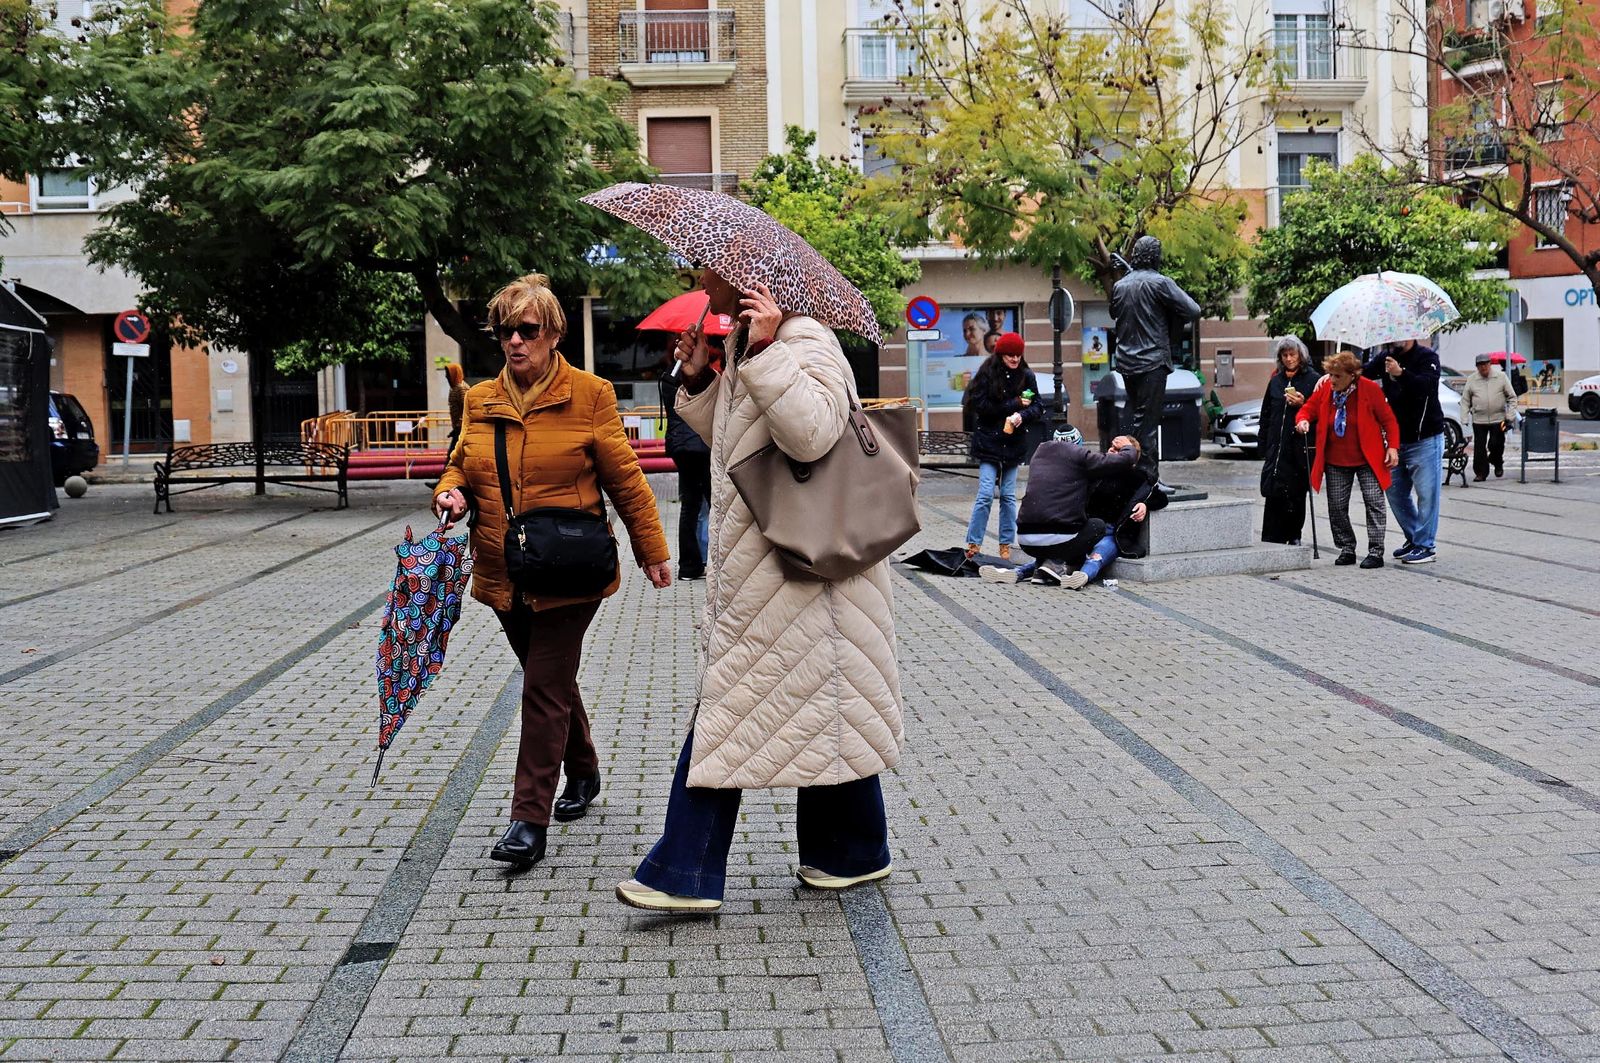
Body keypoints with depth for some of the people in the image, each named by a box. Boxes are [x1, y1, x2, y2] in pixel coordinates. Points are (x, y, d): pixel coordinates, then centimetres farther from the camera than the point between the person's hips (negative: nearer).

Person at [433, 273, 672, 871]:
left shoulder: (589, 395, -6)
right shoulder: (480, 401, 7)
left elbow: (624, 479, -2)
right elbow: (461, 464, 18)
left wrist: (652, 551, 1)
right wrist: (451, 492, -6)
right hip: (504, 576, 5)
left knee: (545, 690, -7)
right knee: (551, 682, 19)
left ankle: (530, 821, -4)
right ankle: (583, 772, 41)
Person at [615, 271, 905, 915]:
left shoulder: (805, 343, -15)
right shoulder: (742, 346, 15)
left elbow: (811, 433, -30)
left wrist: (763, 350, -30)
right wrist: (700, 380, 11)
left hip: (801, 566, -10)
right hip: (749, 571, 10)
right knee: (723, 712, 9)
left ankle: (855, 851, 23)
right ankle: (686, 874, 15)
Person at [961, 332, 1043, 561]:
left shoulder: (1027, 376, 4)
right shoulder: (987, 374, -5)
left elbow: (1038, 408, 3)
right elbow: (982, 405, -11)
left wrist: (1022, 416, -18)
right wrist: (1014, 403, -12)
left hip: (1014, 444, 3)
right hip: (988, 442, -3)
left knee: (1009, 495, 7)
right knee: (986, 495, -9)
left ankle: (1006, 545, 14)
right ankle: (973, 545, -3)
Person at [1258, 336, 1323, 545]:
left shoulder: (1313, 379, 0)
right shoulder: (1276, 381, 15)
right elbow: (1266, 415, 20)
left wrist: (1302, 404, -17)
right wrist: (1264, 447, 15)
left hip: (1300, 448, -3)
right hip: (1277, 447, 3)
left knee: (1296, 495, 2)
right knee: (1273, 495, -4)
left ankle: (1293, 537, 15)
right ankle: (1271, 542, -3)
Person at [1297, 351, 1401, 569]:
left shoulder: (1370, 389, -11)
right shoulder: (1324, 389, -3)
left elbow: (1388, 420, -5)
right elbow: (1308, 409, 8)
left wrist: (1392, 447, -13)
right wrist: (1303, 420, -16)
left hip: (1367, 459, -3)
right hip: (1335, 461, 3)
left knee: (1374, 502, -6)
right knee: (1337, 507, 3)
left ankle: (1376, 552, -2)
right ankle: (1346, 550, 16)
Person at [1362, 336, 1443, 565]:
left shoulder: (1427, 357, -9)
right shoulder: (1385, 357, 9)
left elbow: (1427, 385, -25)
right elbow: (1362, 372, -1)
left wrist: (1401, 373, -39)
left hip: (1425, 439, -7)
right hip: (1397, 439, 7)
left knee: (1426, 494, -4)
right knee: (1396, 492, 12)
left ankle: (1424, 546, 2)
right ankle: (1413, 538, 25)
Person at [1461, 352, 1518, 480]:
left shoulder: (1501, 377, 1)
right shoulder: (1471, 380, 3)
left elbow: (1512, 397, 5)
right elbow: (1465, 401, 7)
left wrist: (1509, 417, -3)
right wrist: (1464, 420, -1)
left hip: (1498, 419, -1)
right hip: (1478, 420, 1)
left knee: (1496, 444, 0)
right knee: (1479, 447, -1)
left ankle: (1498, 464, 28)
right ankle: (1480, 472, 8)